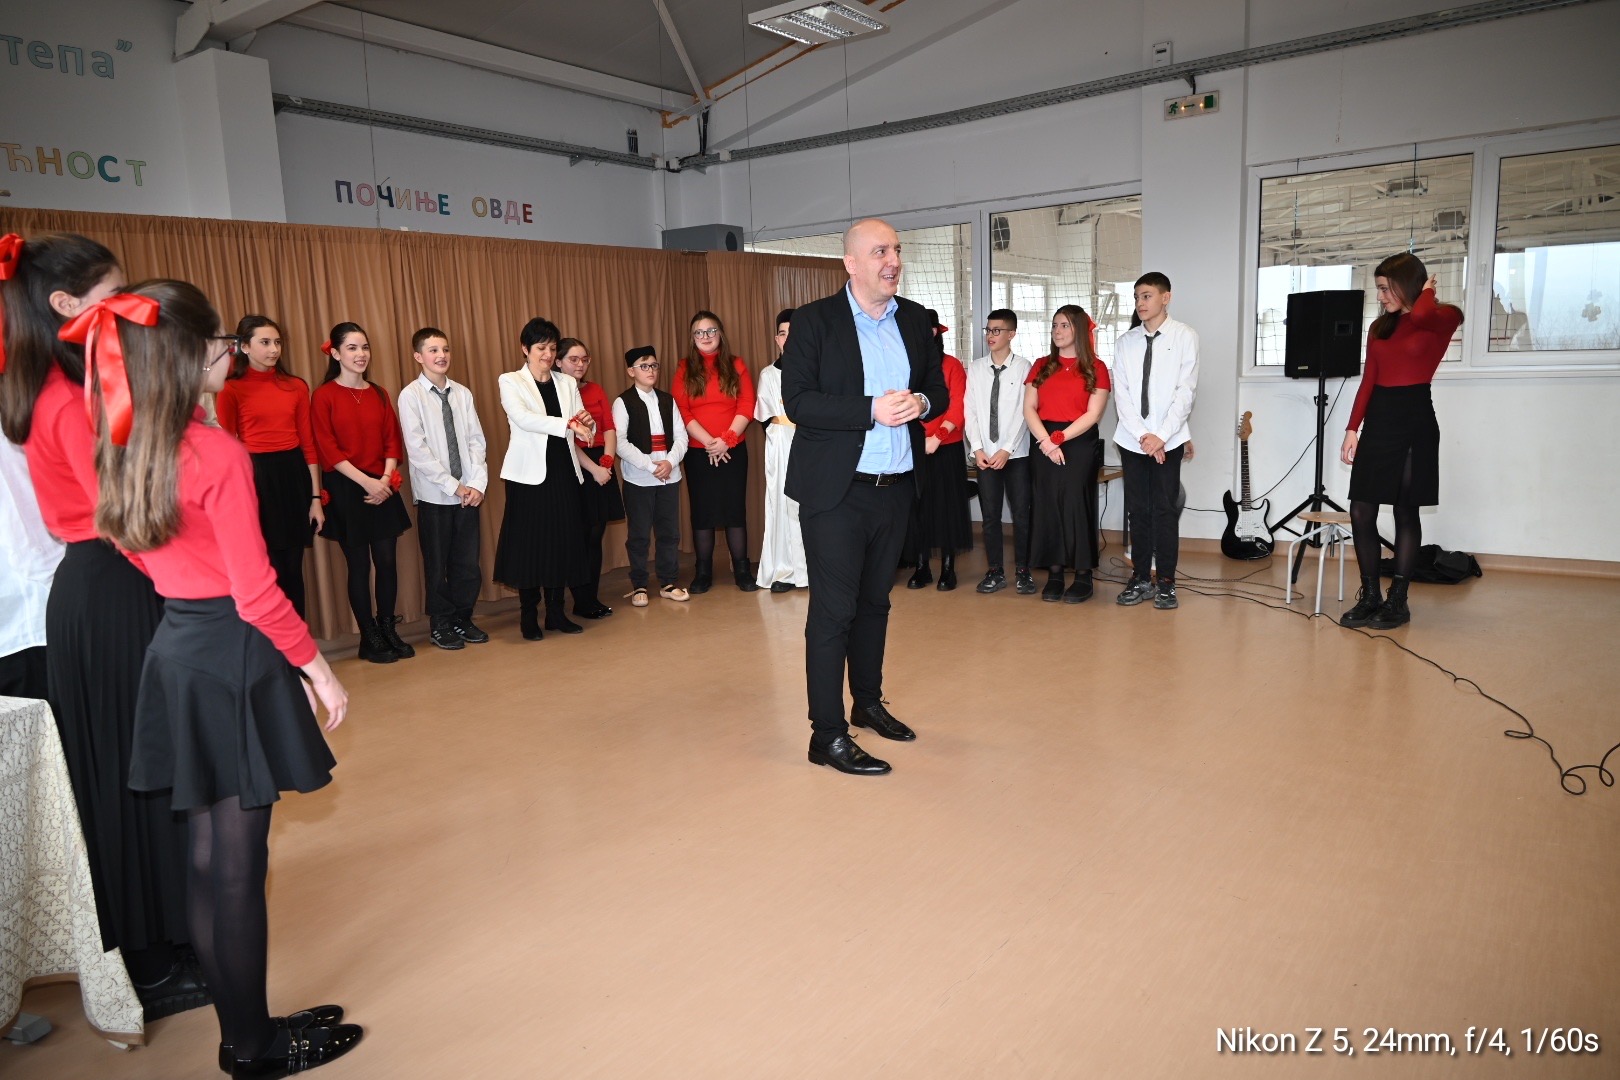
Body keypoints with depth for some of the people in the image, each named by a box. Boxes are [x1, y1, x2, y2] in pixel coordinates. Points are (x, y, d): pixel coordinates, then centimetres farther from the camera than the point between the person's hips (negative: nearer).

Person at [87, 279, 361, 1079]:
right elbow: (257, 594, -18)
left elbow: (140, 555, 15)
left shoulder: (124, 452, 6)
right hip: (233, 659, -8)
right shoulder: (219, 455, -18)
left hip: (174, 654, 8)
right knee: (237, 862, 3)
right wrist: (319, 672, -9)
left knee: (208, 854, 16)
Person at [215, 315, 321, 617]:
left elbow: (308, 444, 6)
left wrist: (316, 497, 3)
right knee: (269, 573, 2)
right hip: (254, 478, -3)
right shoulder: (231, 390, -2)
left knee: (293, 570, 10)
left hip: (293, 476, 3)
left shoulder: (296, 386, 8)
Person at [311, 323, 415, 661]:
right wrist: (366, 481, -15)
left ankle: (389, 631, 17)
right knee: (359, 565, 2)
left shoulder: (378, 394, 10)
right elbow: (328, 449, -9)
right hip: (345, 490, -4)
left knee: (387, 561, 4)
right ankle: (370, 638, 12)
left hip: (382, 489, 4)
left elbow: (392, 440, 8)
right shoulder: (324, 395, -4)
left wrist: (386, 478, -8)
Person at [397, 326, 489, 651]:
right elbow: (417, 450, -11)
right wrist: (453, 486, -13)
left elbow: (476, 440, 5)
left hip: (468, 493, 3)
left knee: (467, 560, 8)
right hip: (434, 494, -3)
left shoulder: (462, 393, 7)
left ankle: (462, 619, 24)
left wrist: (477, 483, -7)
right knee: (437, 562, 7)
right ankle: (441, 625, 20)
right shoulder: (411, 395, -5)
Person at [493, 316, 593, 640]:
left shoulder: (567, 383, 13)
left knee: (563, 542, 6)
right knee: (530, 543, -1)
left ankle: (556, 612, 17)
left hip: (565, 472, 4)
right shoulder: (510, 382, 0)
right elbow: (523, 418, -19)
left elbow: (582, 430, 7)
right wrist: (568, 424, -29)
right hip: (530, 475, -4)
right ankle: (528, 617, 10)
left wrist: (587, 424, -17)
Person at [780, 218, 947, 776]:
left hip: (896, 489, 6)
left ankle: (868, 703, 34)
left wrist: (921, 404, -10)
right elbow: (797, 401, -15)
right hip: (836, 491, -5)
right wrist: (872, 410, -23)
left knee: (875, 602, 17)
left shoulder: (916, 319, 9)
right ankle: (827, 734, 6)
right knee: (833, 610, -2)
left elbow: (939, 390, 13)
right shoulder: (814, 320, -6)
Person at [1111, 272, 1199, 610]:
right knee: (1137, 510, 7)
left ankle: (1166, 583, 8)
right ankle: (1140, 579, 16)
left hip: (1168, 440, -3)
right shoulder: (1126, 341, 7)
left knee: (1164, 510, -1)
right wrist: (1142, 435, -9)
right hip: (1132, 440, 3)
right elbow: (1121, 393, 2)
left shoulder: (1184, 336, -2)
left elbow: (1186, 390, -7)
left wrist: (1161, 436, -14)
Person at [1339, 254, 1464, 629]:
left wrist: (1427, 291, -7)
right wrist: (1353, 428, 5)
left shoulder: (1443, 317, -3)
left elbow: (1419, 317, -28)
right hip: (1378, 421, 5)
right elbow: (1367, 381, 11)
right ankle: (1370, 597, 10)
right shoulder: (1379, 327, 14)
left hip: (1414, 420, -5)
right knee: (1361, 512, 0)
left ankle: (1397, 601, 9)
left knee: (1405, 512, 1)